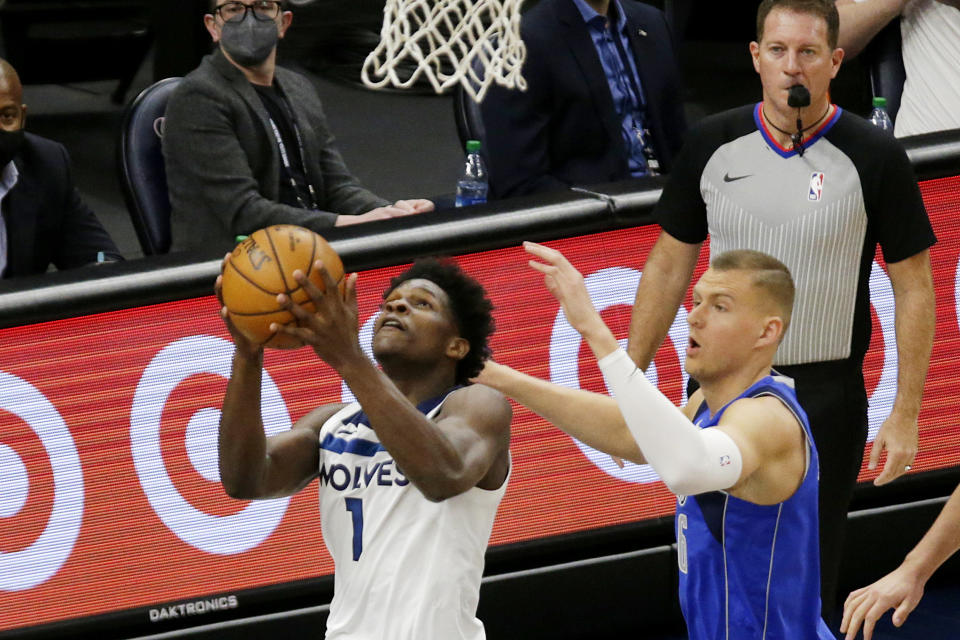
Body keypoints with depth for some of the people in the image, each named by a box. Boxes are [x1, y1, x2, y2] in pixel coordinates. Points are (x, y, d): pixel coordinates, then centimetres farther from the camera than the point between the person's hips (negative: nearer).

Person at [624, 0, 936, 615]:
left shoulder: (875, 158, -7)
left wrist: (906, 415, -7)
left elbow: (914, 289, -3)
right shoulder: (713, 144, 2)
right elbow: (669, 265, 11)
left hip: (824, 397, -3)